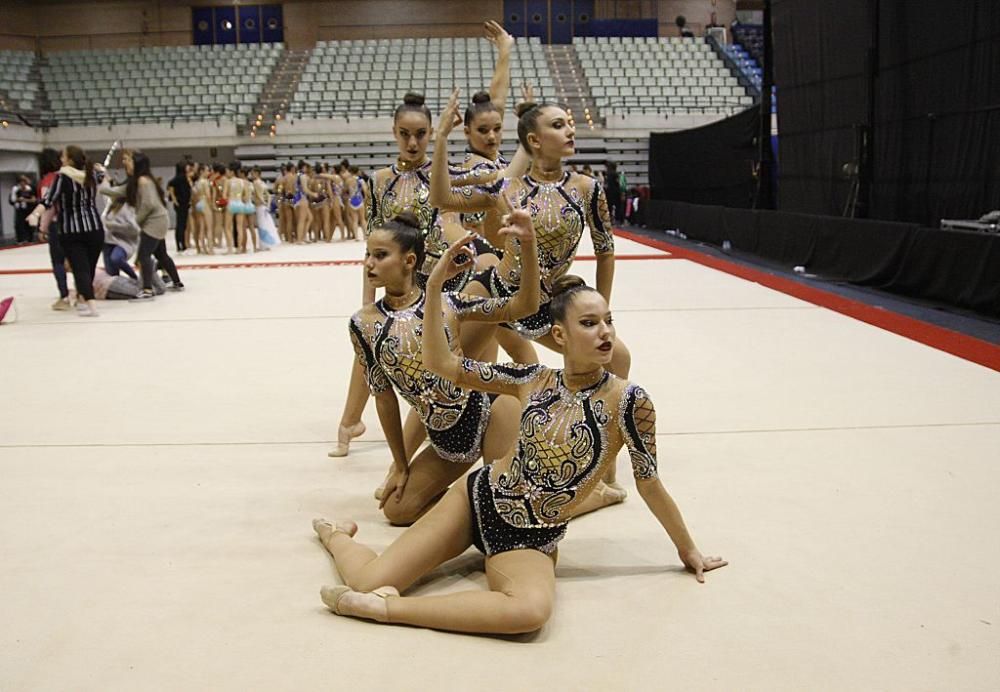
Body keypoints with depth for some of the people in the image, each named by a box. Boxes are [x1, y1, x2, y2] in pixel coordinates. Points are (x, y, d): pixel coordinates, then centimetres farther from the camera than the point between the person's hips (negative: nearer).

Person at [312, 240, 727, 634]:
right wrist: (434, 284, -11)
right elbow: (440, 364, -3)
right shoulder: (534, 381, -4)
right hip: (479, 498, 2)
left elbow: (649, 484, -2)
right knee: (367, 581, -10)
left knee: (532, 609, -38)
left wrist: (688, 552, 7)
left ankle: (386, 607, -25)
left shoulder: (627, 401, -14)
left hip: (531, 541, -2)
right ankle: (336, 534, 26)